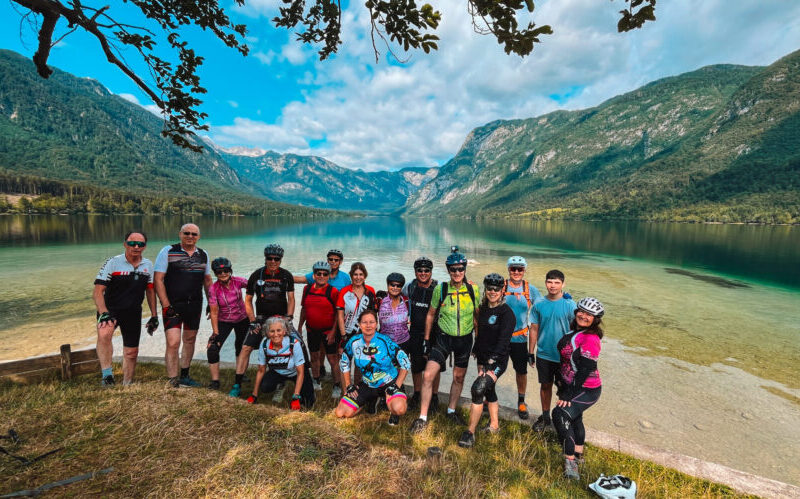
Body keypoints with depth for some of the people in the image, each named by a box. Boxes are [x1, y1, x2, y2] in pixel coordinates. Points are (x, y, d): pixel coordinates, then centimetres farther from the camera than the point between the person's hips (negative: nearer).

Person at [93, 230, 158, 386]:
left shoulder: (148, 265, 2)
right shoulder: (113, 263, -11)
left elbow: (150, 291, 10)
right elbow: (98, 292, -14)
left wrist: (154, 316, 7)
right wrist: (104, 314, -27)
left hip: (133, 313, 4)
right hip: (111, 309, -3)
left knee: (131, 353, 10)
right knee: (104, 334, -36)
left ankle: (127, 386, 28)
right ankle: (106, 374, -23)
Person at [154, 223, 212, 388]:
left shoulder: (203, 255, 9)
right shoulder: (168, 251, -4)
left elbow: (207, 280, 17)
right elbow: (158, 280, -8)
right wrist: (166, 306, -14)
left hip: (195, 305, 5)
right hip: (173, 305, -4)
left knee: (190, 340, 13)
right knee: (173, 343, -10)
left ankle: (184, 377, 28)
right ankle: (173, 383, 1)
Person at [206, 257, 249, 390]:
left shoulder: (238, 281, -18)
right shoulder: (213, 289, -19)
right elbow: (214, 313, -16)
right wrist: (215, 333, -16)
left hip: (242, 319, 1)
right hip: (224, 321, -1)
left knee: (241, 347, 14)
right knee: (212, 348, -14)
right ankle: (215, 380, 1)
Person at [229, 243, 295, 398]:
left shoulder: (286, 275, -1)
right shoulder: (256, 275, -2)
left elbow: (291, 299, 3)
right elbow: (248, 301, 4)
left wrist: (288, 318, -9)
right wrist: (253, 321, -4)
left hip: (281, 318, 0)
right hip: (261, 318, 0)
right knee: (246, 348, -11)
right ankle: (237, 385, -1)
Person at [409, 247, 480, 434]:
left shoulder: (473, 290, -6)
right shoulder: (440, 289, -9)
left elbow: (477, 316, 6)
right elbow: (431, 315, 2)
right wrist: (426, 339, 3)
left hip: (465, 339, 2)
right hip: (443, 338, -1)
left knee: (458, 378, 16)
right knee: (428, 376, -9)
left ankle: (452, 411, 39)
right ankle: (422, 418, 7)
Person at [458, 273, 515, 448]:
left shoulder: (506, 312, -14)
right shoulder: (483, 308, 8)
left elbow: (504, 340, -19)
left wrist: (492, 361, -24)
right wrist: (476, 351, 17)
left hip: (498, 360, -7)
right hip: (483, 358, 7)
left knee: (478, 389, -17)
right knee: (489, 391, 18)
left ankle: (470, 432, -8)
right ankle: (494, 425, 37)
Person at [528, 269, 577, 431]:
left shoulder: (569, 305, -11)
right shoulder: (539, 305, -4)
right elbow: (534, 330, 3)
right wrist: (530, 352, 4)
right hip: (543, 355, 2)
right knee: (545, 385, 16)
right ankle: (545, 416, 34)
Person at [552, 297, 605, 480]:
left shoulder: (590, 338, -24)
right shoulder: (574, 330, 4)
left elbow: (585, 370, -26)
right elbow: (566, 359, 14)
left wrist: (569, 394, -24)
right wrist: (561, 381, 18)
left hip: (586, 389, -10)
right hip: (570, 385, 10)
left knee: (560, 414, -22)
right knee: (574, 417, 23)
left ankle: (570, 461, -10)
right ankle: (578, 454, 44)